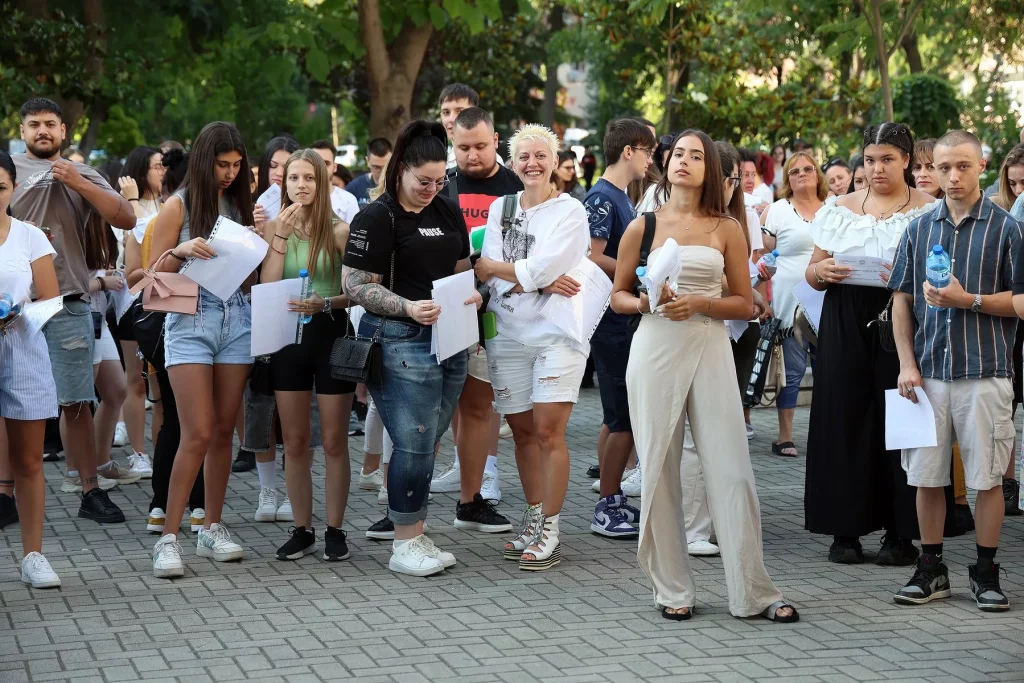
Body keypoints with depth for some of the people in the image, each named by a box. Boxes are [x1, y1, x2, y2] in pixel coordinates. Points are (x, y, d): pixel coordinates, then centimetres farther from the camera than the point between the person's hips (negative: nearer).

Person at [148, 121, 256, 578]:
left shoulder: (240, 204, 12)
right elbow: (154, 275, 0)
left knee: (223, 432, 6)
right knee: (198, 434, -11)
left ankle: (212, 528, 16)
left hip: (236, 320, 4)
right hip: (190, 321, -4)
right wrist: (181, 251, -18)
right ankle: (169, 537, -6)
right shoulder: (179, 206, 0)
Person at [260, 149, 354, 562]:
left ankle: (335, 530, 10)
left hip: (331, 335, -3)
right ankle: (302, 531, 16)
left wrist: (325, 303, -24)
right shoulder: (274, 230, 5)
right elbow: (267, 288, -7)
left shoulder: (340, 231, -4)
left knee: (334, 441, 2)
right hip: (287, 338, 3)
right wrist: (281, 236, -12)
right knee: (294, 442, 8)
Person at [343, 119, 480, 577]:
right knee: (414, 445, -8)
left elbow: (462, 268, 24)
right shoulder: (377, 218, -7)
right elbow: (355, 284, -11)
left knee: (427, 445, 10)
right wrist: (408, 308, -22)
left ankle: (416, 536, 18)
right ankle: (404, 545, 0)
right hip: (400, 341, -7)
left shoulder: (448, 212, 14)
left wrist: (470, 294, 1)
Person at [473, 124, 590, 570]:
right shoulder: (500, 209, 11)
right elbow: (490, 273, -1)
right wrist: (541, 283, -15)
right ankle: (534, 520, 19)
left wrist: (492, 267, -4)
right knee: (522, 432, 8)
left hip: (555, 332, -4)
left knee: (548, 432, -8)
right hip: (508, 334, 4)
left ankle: (550, 532, -3)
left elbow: (546, 266, -14)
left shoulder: (569, 211, -2)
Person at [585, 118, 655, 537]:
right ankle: (607, 508, 0)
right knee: (624, 419, -7)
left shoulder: (619, 198, 16)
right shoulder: (602, 197, -14)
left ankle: (613, 502, 20)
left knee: (619, 418, 14)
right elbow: (593, 258, -22)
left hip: (625, 319, 10)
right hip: (613, 324, -10)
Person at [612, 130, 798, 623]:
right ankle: (673, 590, 13)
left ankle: (753, 592, 4)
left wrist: (699, 304, -11)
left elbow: (746, 305, 5)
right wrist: (644, 303, -9)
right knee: (659, 472, 2)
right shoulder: (643, 227, 6)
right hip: (656, 352, 0)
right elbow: (618, 295, 12)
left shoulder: (726, 230, 5)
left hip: (710, 350, 0)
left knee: (732, 472, -2)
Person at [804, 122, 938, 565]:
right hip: (846, 327, 3)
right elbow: (812, 274, 14)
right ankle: (845, 530, 7)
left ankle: (900, 533, 4)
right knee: (845, 421, 0)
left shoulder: (929, 210, 3)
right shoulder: (839, 209, 13)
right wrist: (822, 272, -8)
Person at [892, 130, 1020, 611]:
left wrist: (967, 300, -14)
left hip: (985, 370, -3)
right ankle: (930, 569, 18)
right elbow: (902, 301, 10)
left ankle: (985, 572, 13)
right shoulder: (919, 229, 9)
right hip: (928, 370, 3)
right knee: (927, 474, 7)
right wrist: (907, 364, 2)